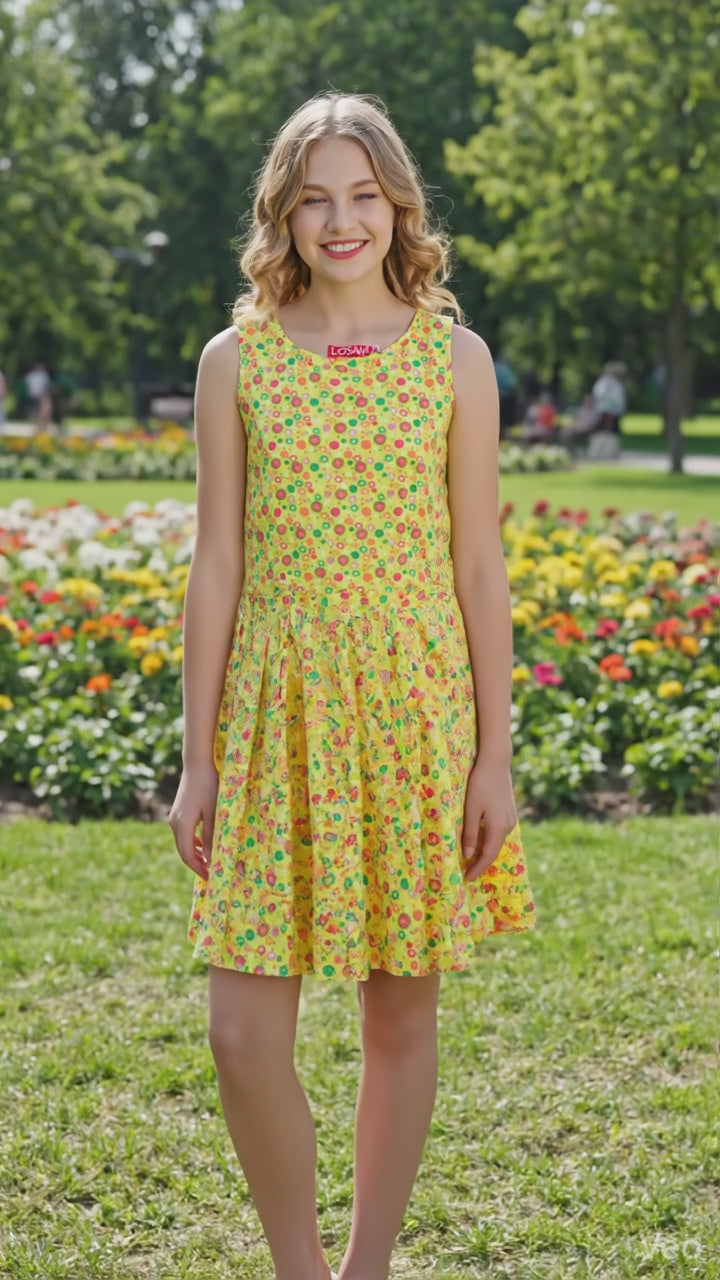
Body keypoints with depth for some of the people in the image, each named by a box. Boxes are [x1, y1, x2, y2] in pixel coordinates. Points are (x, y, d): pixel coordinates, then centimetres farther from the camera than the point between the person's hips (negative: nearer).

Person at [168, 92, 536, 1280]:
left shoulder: (453, 357, 1)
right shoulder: (236, 360, 2)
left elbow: (480, 567, 2)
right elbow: (216, 566, 2)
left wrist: (495, 754, -2)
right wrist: (196, 760, 0)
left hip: (415, 715, 0)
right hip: (276, 716, 0)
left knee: (403, 1014, 8)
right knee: (245, 1035, -5)